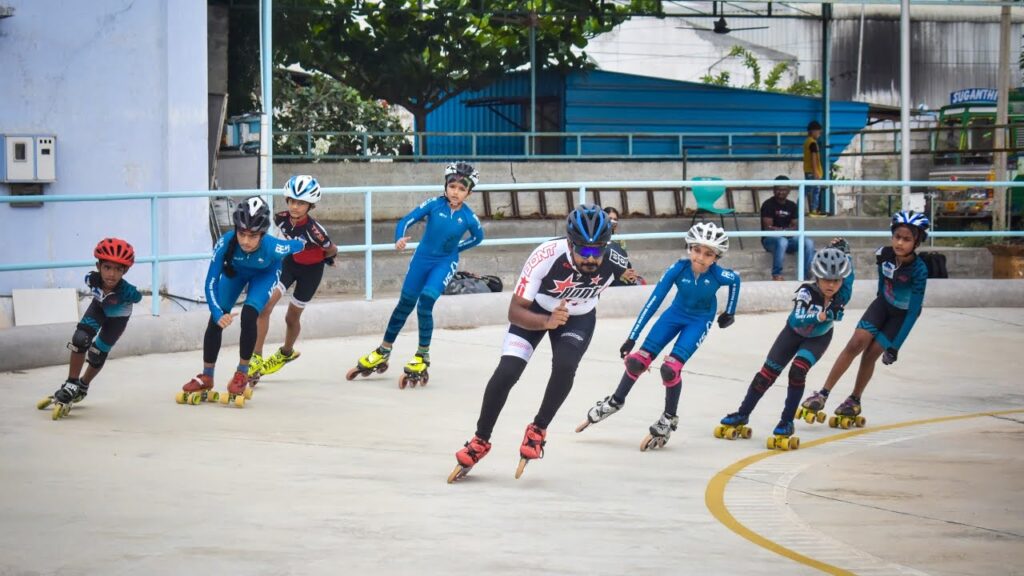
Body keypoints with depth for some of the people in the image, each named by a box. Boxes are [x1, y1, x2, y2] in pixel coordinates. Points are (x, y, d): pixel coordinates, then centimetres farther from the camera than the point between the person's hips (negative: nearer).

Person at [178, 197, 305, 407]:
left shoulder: (272, 248, -42)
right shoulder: (226, 243, -41)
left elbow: (299, 245, -18)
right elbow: (211, 282, -33)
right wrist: (218, 313, -46)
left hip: (264, 273, -2)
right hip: (234, 270, 2)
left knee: (249, 316, -20)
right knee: (216, 320, -6)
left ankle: (242, 376, -1)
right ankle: (206, 378, 12)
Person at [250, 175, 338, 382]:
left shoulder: (314, 230, -35)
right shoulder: (282, 219, -21)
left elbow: (332, 250, -16)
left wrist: (322, 257, 1)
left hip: (310, 269, -3)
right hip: (289, 262, 3)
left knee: (292, 317, 11)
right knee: (264, 305, -16)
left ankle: (286, 353, 43)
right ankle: (256, 359, -9)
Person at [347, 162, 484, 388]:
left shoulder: (468, 217, -13)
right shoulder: (434, 204, -15)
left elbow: (478, 237, 8)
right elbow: (407, 220, -18)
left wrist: (456, 248, 5)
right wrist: (400, 239, -36)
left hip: (445, 263, -2)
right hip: (422, 257, 2)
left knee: (425, 303, -19)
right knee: (405, 304, 11)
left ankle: (422, 358, -3)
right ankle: (382, 354, 25)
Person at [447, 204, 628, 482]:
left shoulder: (613, 262, -30)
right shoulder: (546, 256, -39)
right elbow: (515, 311, -33)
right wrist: (547, 322, -49)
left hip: (578, 318, 1)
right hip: (534, 312, -1)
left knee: (565, 365, -26)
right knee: (506, 372, -15)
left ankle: (538, 430, -1)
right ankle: (480, 441, 8)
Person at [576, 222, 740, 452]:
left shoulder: (718, 275, -28)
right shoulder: (678, 269, -26)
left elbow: (736, 280, -3)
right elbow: (654, 301, -21)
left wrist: (729, 313, 6)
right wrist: (632, 337, -20)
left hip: (700, 321, -2)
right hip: (676, 314, 2)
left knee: (671, 368, -18)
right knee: (638, 360, 0)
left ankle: (669, 419, 5)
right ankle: (615, 402, 26)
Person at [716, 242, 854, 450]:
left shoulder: (842, 295, -30)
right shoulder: (807, 292, -38)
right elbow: (798, 320, -53)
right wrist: (822, 315, -69)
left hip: (818, 338, 0)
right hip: (794, 332, 0)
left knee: (798, 370, -22)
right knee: (768, 372, 1)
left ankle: (786, 424, -11)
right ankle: (742, 416, 19)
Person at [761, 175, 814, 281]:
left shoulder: (792, 206, 10)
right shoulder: (768, 205, -6)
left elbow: (794, 226, 7)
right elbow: (768, 228, -14)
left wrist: (792, 230, -18)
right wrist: (786, 230, -25)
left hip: (789, 238, 5)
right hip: (770, 239, -5)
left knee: (809, 243, -22)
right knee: (782, 241, -40)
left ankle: (806, 275, -18)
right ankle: (776, 275, -31)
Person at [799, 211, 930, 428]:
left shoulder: (918, 270, -31)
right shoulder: (884, 254, -19)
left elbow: (914, 311, -27)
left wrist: (895, 347, -27)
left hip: (902, 314, -4)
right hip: (883, 304, 4)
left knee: (871, 353, -7)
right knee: (856, 343, -8)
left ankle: (854, 401, 15)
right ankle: (824, 393, -2)